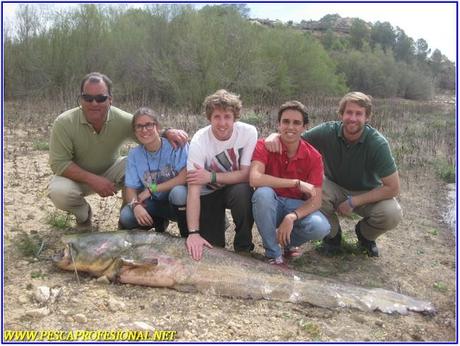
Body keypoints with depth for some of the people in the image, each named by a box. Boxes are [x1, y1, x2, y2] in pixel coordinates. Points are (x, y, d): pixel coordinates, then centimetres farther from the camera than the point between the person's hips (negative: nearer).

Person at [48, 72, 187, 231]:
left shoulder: (122, 120, -21)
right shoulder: (64, 123, -24)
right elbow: (59, 164, -23)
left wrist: (169, 132, -38)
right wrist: (93, 180, -34)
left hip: (111, 171, 1)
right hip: (77, 176, -1)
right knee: (58, 191, -32)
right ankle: (83, 216, 5)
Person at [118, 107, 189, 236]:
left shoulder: (176, 144, -16)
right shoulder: (134, 154, -2)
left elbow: (185, 176, -26)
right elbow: (131, 188, -5)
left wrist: (153, 189, -21)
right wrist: (135, 204, -28)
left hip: (178, 202, -3)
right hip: (154, 203, 4)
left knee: (178, 192, -38)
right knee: (125, 217, -23)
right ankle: (160, 222, 9)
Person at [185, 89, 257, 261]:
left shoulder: (248, 132, -21)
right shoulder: (199, 141, -25)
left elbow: (246, 174, -19)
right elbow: (193, 190, -30)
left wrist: (212, 177, -29)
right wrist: (193, 233, -38)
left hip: (236, 188, 1)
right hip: (209, 194, 0)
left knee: (243, 191, -35)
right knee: (211, 247, -10)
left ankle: (244, 249, -12)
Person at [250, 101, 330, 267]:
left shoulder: (314, 156, -9)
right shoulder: (264, 146, -13)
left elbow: (316, 200, -13)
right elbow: (254, 179, -32)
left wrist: (292, 217, -33)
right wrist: (297, 183, -32)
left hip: (298, 206, 1)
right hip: (270, 205, -1)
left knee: (321, 228, -29)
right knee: (263, 193, -35)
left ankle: (288, 242, 7)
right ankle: (273, 254, -17)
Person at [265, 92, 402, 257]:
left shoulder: (377, 143, -24)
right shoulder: (328, 132, -19)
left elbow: (393, 188, -21)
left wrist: (353, 202, -22)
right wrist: (275, 136, -34)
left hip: (368, 194, -1)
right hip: (336, 189, 1)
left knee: (393, 214, -29)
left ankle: (365, 234, 8)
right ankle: (332, 233, 0)